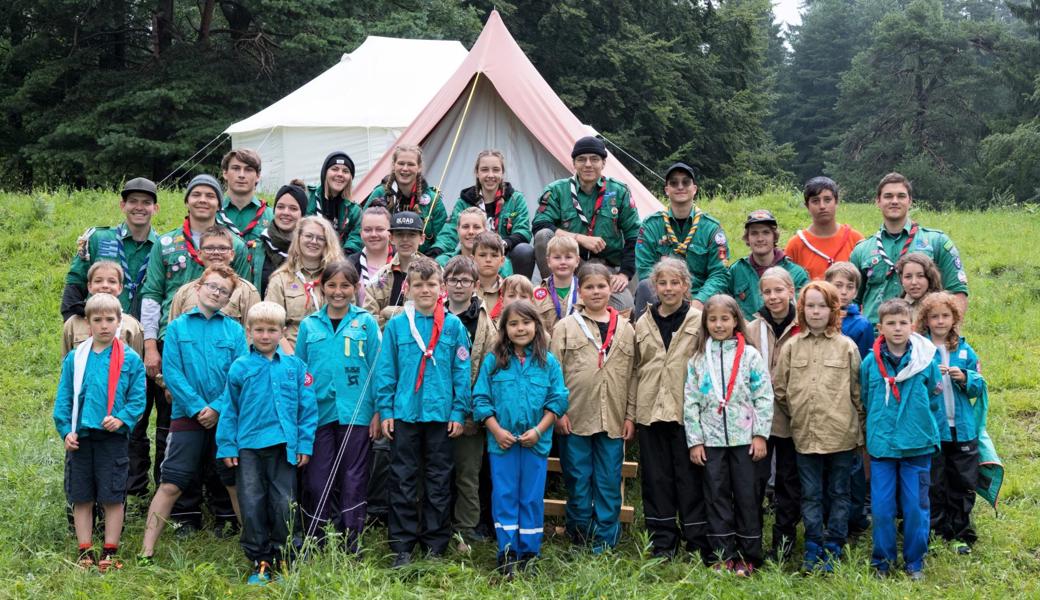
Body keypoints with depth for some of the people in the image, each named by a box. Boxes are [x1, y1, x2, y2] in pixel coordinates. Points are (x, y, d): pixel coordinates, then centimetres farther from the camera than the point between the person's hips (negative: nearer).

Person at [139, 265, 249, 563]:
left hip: (226, 417, 1)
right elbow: (171, 372, -3)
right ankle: (146, 551, 2)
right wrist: (197, 407, -12)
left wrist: (218, 408, -13)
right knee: (170, 485, -3)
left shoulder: (235, 330, 6)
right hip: (188, 416, -1)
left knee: (237, 483, 7)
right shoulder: (178, 327, 5)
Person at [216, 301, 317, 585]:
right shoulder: (239, 367, 2)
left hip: (283, 446, 0)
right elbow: (229, 410, 5)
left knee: (284, 504, 4)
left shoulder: (294, 367, 3)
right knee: (252, 505, 5)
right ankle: (260, 562, 17)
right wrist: (227, 446, 1)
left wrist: (305, 444, -1)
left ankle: (285, 559, 19)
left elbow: (307, 409, 4)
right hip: (248, 447, 0)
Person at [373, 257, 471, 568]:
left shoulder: (453, 326, 1)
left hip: (441, 414, 0)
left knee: (438, 481, 8)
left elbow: (462, 371, 1)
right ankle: (402, 546, 12)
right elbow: (385, 371, 3)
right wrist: (385, 410, -2)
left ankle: (436, 546, 17)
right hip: (404, 414, 0)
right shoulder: (396, 325, 1)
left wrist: (459, 411, -3)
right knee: (402, 481, 5)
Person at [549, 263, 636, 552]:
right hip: (575, 418, -2)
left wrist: (630, 416, 5)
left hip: (613, 419, 2)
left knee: (609, 481, 5)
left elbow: (632, 375, 10)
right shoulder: (566, 327, 2)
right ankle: (580, 534, 20)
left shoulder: (626, 329, 9)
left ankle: (605, 537, 14)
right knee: (578, 479, 5)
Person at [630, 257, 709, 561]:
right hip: (651, 411, 4)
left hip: (688, 411, -3)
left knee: (690, 477, 1)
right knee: (657, 477, 9)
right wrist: (630, 413, 7)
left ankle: (698, 541, 10)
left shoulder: (700, 321, 0)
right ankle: (663, 541, 19)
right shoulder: (643, 323, 11)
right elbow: (635, 371, 12)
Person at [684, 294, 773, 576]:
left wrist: (760, 434, -8)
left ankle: (749, 557, 12)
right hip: (711, 439, 2)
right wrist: (695, 440, 0)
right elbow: (691, 402, 4)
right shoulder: (698, 359, 5)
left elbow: (764, 397, -2)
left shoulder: (750, 355, -1)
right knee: (717, 496, 6)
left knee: (747, 496, 3)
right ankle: (724, 556, 14)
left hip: (745, 437, -2)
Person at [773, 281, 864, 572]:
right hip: (805, 435, 2)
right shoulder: (791, 346, 4)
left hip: (841, 435, -1)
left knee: (839, 493, 8)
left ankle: (833, 548, 17)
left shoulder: (846, 346, 0)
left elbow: (858, 391, 2)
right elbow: (779, 389, 8)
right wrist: (795, 417, 7)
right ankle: (813, 546, 19)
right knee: (810, 494, 9)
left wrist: (860, 428, 2)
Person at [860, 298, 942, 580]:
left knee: (916, 507, 5)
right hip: (881, 447, 1)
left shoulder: (926, 361, -3)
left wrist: (929, 435, 5)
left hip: (918, 449, -1)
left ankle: (914, 562, 19)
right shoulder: (870, 363, -2)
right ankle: (882, 560, 19)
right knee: (881, 507, 4)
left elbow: (935, 403, 6)